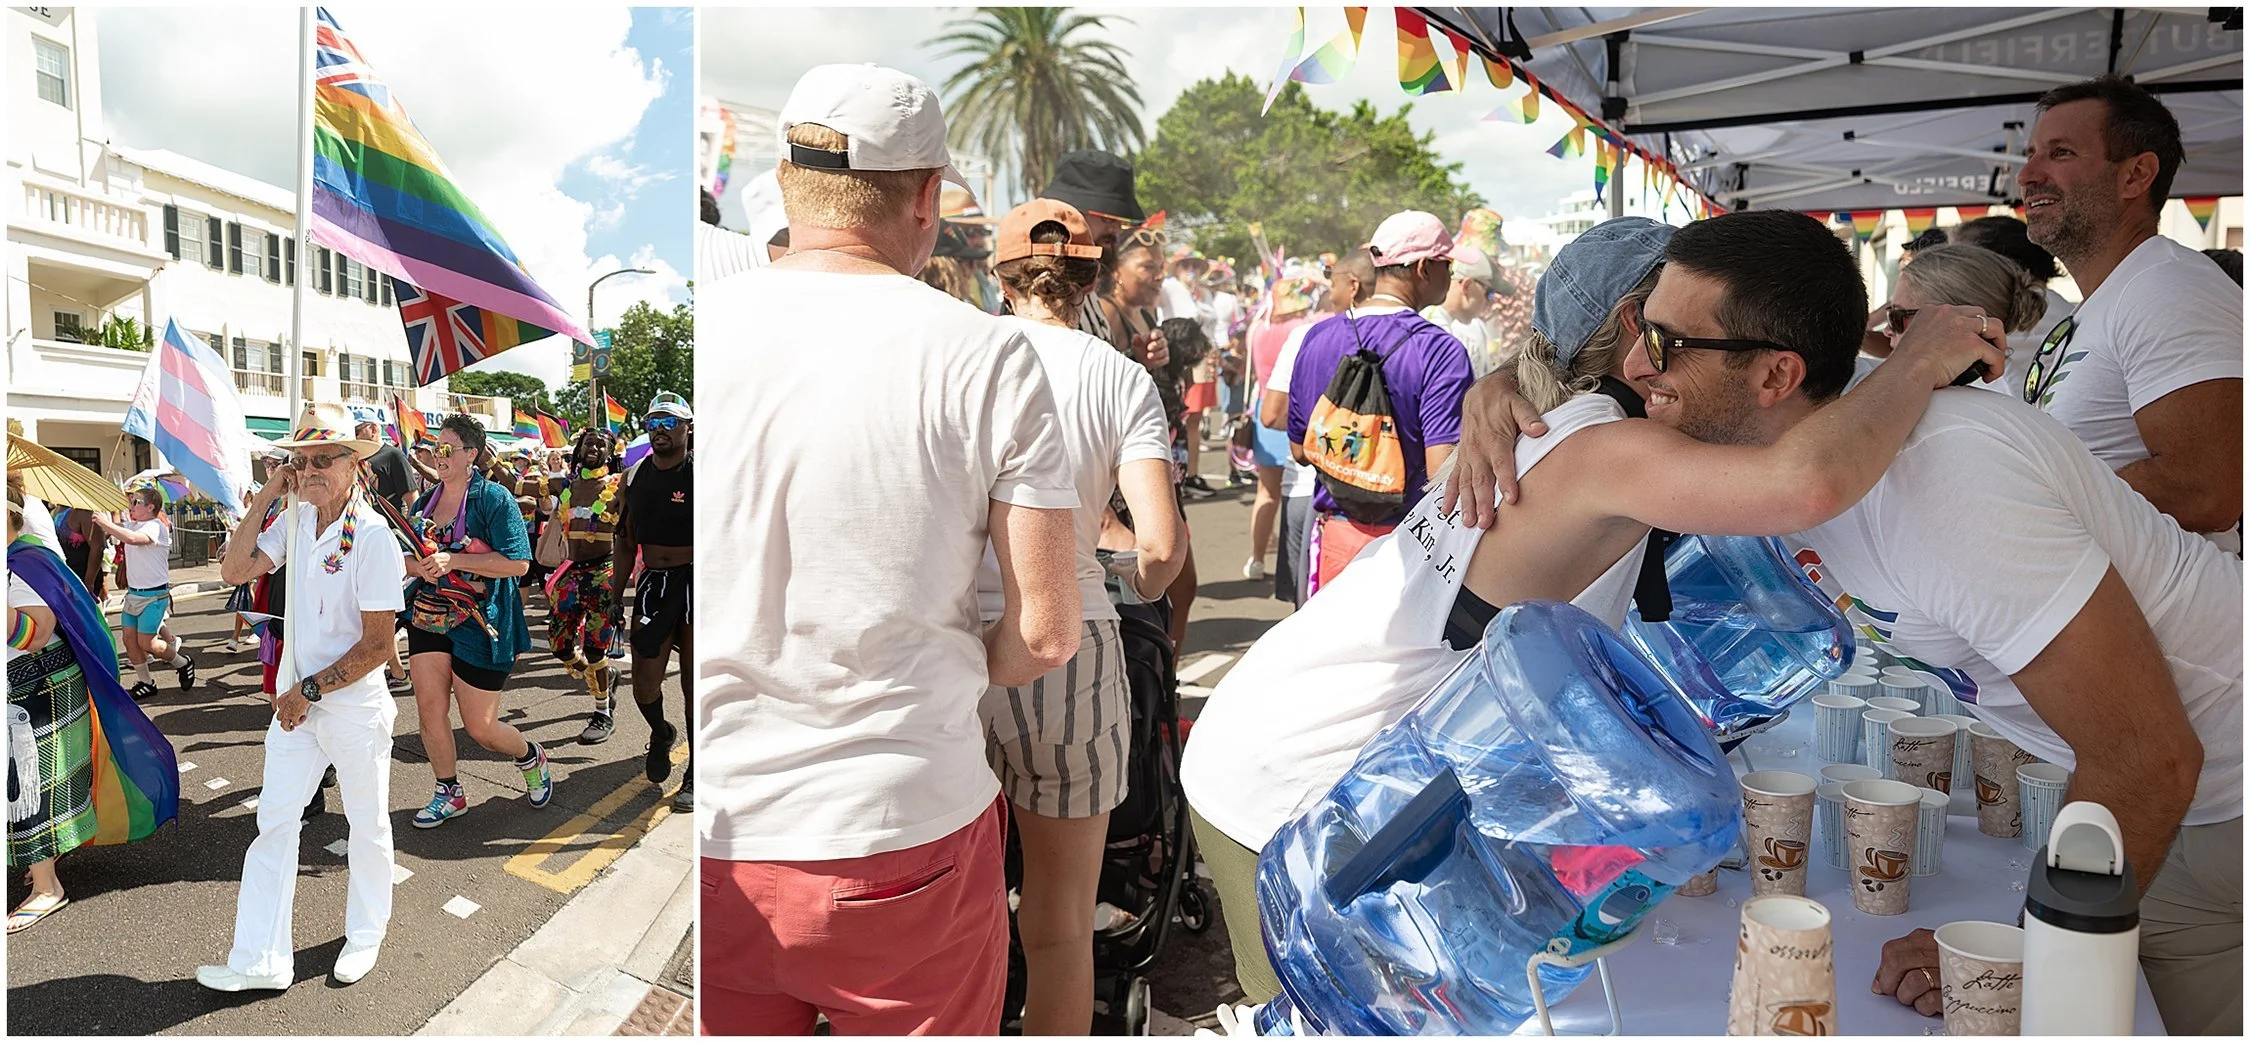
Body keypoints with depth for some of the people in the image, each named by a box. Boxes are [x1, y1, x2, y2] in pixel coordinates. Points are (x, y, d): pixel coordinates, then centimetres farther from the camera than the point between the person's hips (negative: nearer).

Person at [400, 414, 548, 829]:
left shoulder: (494, 498, -10)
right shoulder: (425, 501, 9)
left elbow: (519, 562, -18)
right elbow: (407, 557, 17)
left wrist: (454, 561, -21)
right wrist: (418, 566, -7)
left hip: (481, 624, -5)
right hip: (428, 618, 5)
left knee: (480, 727, -1)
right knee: (429, 706, -1)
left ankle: (531, 757, 30)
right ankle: (448, 793, 17)